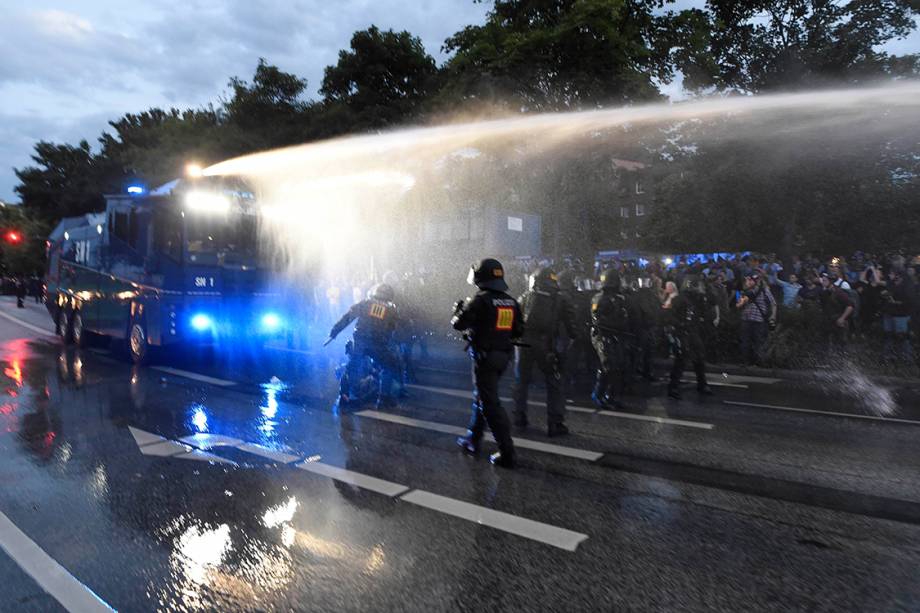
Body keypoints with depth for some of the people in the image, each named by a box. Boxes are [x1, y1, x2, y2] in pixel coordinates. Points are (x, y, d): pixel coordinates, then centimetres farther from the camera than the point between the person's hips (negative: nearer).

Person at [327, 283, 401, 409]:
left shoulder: (364, 304, 12)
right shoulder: (392, 310, 14)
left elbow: (346, 318, 8)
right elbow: (393, 331, 14)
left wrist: (333, 333, 9)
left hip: (359, 343, 1)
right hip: (379, 346, -1)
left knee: (351, 368, 22)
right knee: (389, 368, 20)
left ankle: (343, 397, 19)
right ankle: (384, 399, 16)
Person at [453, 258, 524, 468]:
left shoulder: (479, 300, -15)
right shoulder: (512, 302, 6)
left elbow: (458, 324, -10)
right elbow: (519, 331, 11)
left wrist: (459, 309, 10)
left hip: (484, 355, -8)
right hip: (503, 355, 8)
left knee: (489, 403, -3)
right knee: (481, 398, 22)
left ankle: (506, 452, -3)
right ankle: (472, 440, 34)